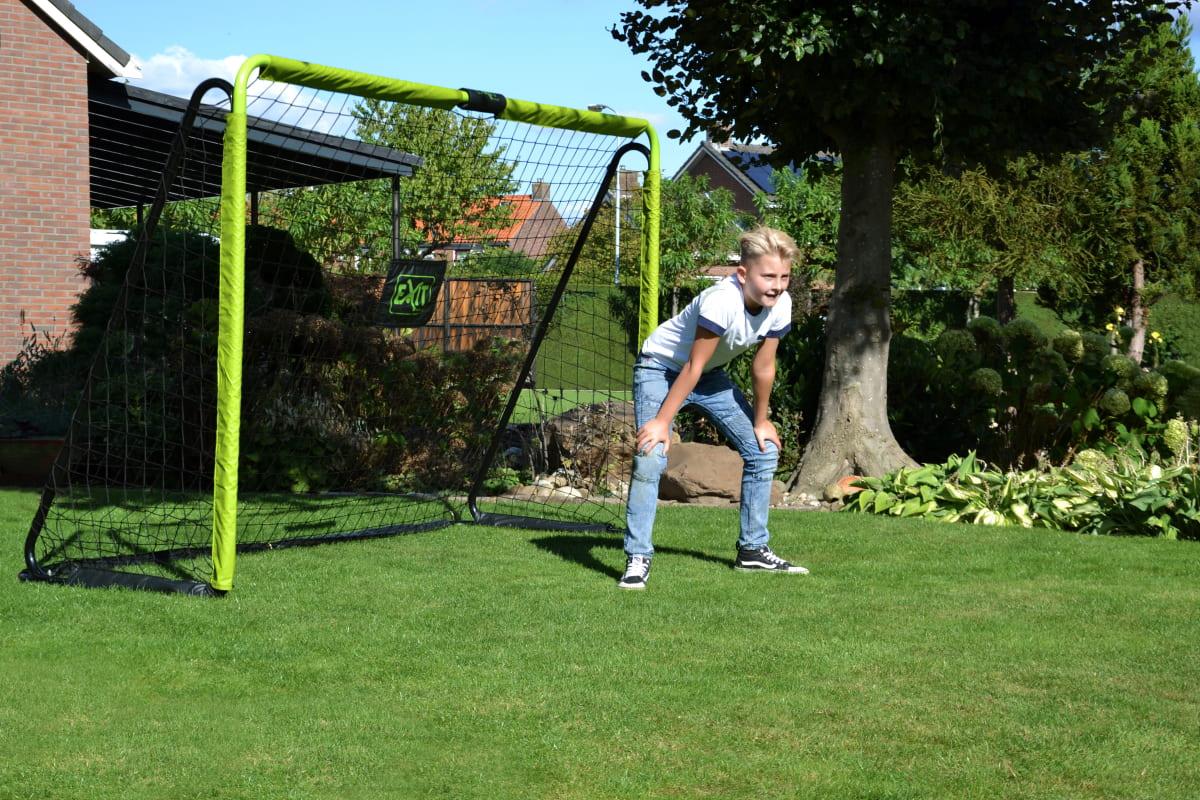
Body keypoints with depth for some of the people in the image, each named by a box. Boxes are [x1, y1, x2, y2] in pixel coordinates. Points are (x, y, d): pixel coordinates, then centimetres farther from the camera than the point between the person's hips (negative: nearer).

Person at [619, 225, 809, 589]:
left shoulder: (780, 305, -18)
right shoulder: (722, 301, -36)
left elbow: (763, 367, -4)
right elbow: (693, 367, -29)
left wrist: (761, 422, 5)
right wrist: (662, 421, -24)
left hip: (711, 376, 7)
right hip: (661, 367, -7)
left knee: (764, 451, 3)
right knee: (651, 455, -24)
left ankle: (753, 549, 15)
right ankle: (637, 558, -16)